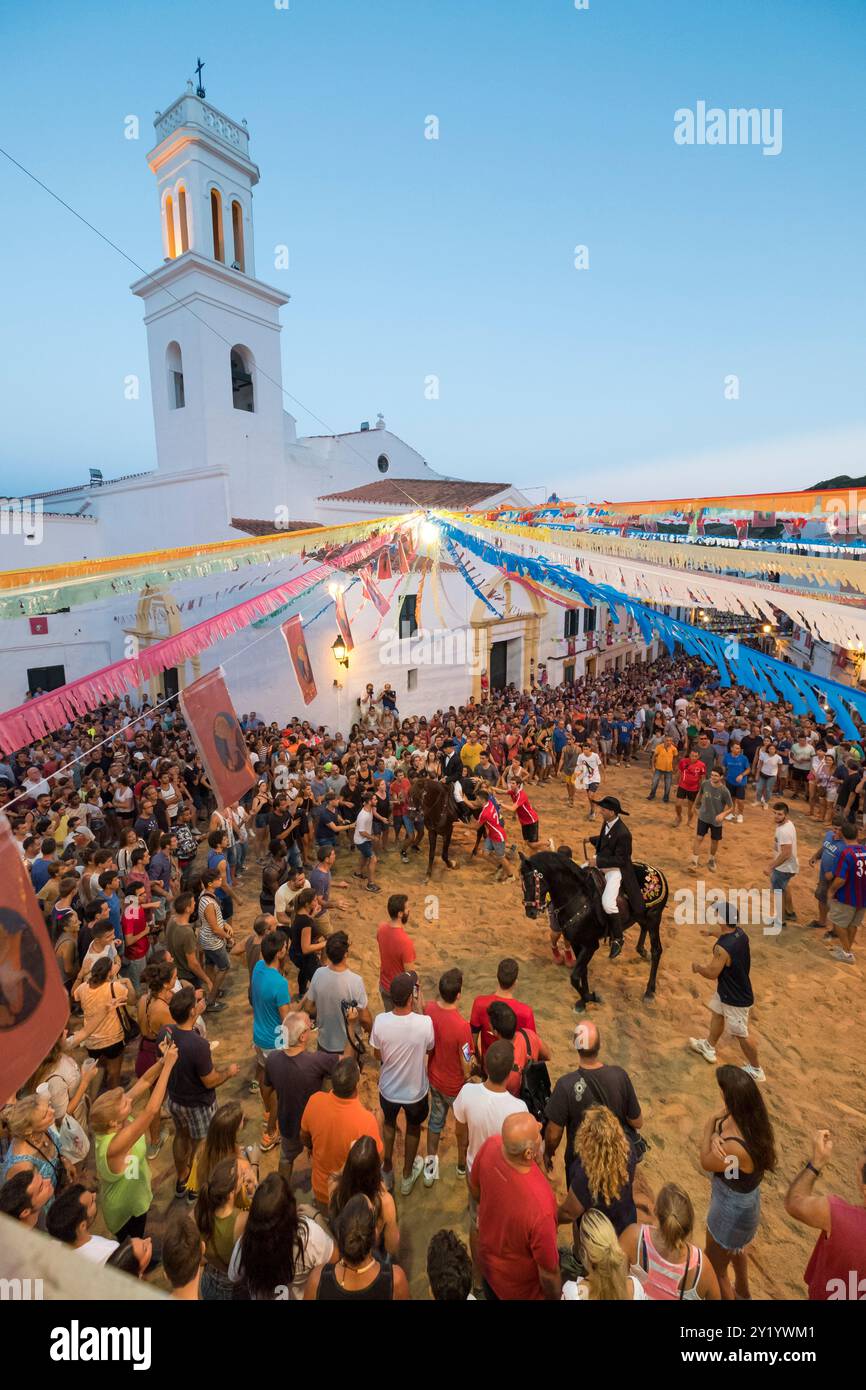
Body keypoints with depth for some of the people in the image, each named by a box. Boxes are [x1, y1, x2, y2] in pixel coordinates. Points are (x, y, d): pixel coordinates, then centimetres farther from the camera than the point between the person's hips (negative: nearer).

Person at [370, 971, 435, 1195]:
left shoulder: (380, 1021, -27)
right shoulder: (425, 1023, -32)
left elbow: (378, 1055, -10)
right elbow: (429, 1049, -9)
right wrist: (420, 1009, -8)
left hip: (388, 1089, 1)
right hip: (416, 1091, -1)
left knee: (388, 1124, 32)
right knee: (413, 1129, 29)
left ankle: (387, 1172, 52)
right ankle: (407, 1176, 50)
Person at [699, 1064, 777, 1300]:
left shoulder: (736, 1148, -43)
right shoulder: (747, 1116, -22)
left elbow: (706, 1163, -22)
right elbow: (718, 1125, -8)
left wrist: (711, 1123, -20)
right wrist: (716, 1136, -29)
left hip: (733, 1209, -8)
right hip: (739, 1198, 8)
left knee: (715, 1268, 21)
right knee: (735, 1248, 38)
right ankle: (742, 1292, 65)